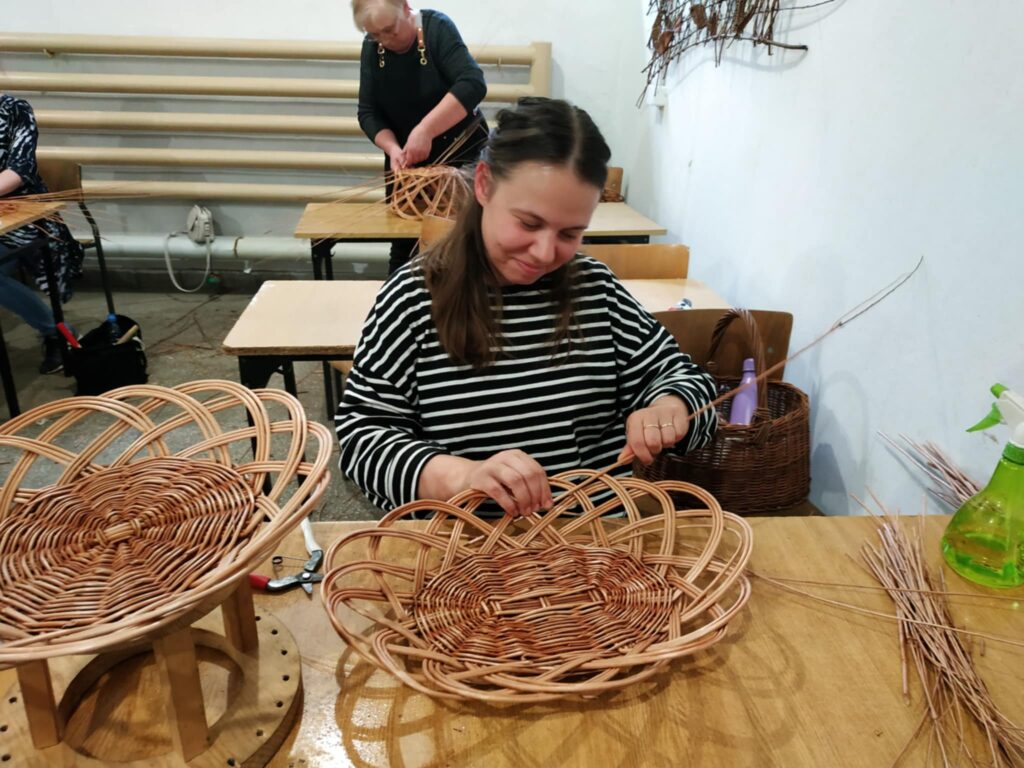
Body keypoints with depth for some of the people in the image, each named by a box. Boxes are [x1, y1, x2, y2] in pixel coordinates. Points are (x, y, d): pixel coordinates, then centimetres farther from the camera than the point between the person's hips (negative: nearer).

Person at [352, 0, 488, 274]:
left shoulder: (437, 28, -18)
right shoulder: (372, 48, -4)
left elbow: (473, 84, -31)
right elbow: (368, 112, -6)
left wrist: (425, 129, -39)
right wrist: (392, 148, -25)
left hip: (460, 150, -4)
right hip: (406, 158, 4)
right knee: (403, 243, 9)